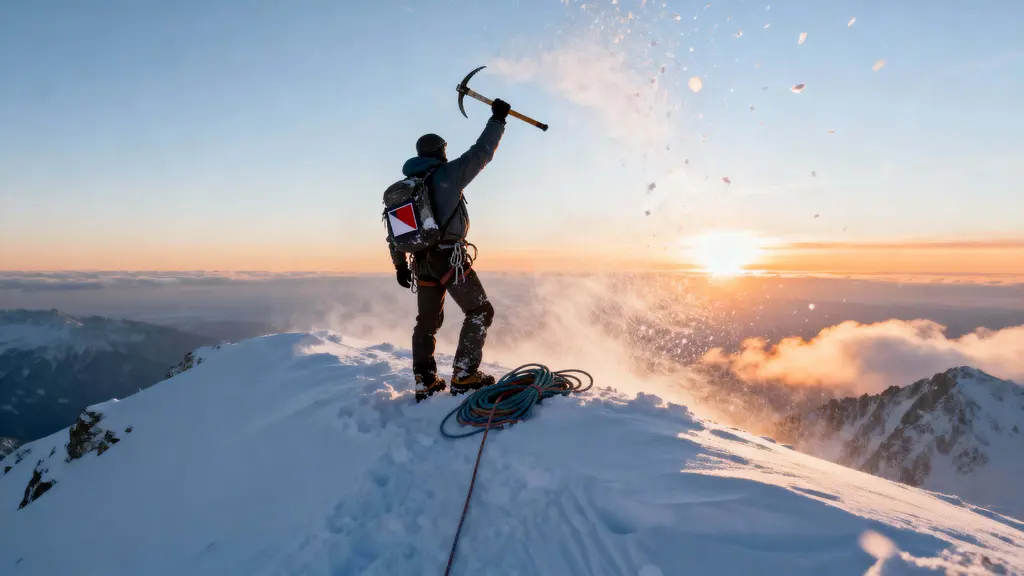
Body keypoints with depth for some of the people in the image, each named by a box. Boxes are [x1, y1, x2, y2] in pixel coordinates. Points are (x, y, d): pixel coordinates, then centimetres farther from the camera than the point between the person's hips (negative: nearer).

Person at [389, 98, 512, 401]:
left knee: (427, 322, 16)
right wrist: (497, 119, 8)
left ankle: (425, 383, 18)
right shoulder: (447, 174, -5)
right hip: (450, 258, -6)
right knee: (480, 312, 5)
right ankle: (464, 376, -1)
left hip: (422, 262, 7)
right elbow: (480, 153, -3)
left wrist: (400, 265, 21)